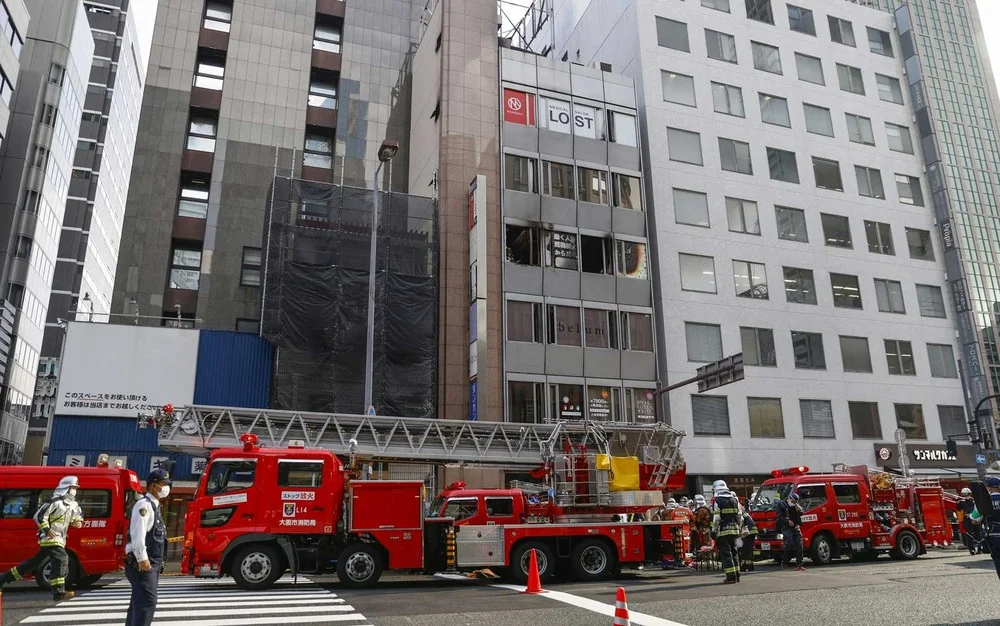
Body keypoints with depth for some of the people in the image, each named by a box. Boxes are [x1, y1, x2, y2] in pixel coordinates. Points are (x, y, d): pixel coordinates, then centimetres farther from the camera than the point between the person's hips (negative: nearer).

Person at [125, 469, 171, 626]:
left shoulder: (154, 506, 18)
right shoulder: (144, 504, -14)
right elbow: (137, 534, -23)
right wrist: (142, 559, -25)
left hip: (152, 564, 11)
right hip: (142, 564, -10)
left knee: (139, 603, 16)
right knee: (147, 602, -13)